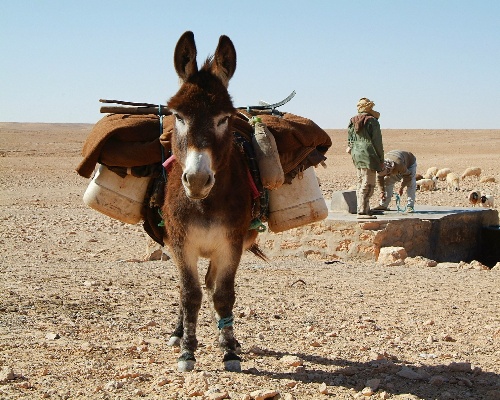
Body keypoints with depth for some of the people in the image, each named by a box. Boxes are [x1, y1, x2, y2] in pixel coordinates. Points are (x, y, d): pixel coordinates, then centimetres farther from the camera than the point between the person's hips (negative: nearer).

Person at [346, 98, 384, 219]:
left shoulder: (352, 122, 11)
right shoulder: (372, 121, -8)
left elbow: (350, 141, 15)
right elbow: (377, 142, -8)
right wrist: (381, 160, -3)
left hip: (356, 155, 8)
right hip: (368, 155, -8)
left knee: (360, 184, 12)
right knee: (368, 185, -7)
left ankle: (365, 210, 15)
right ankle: (362, 211, -12)